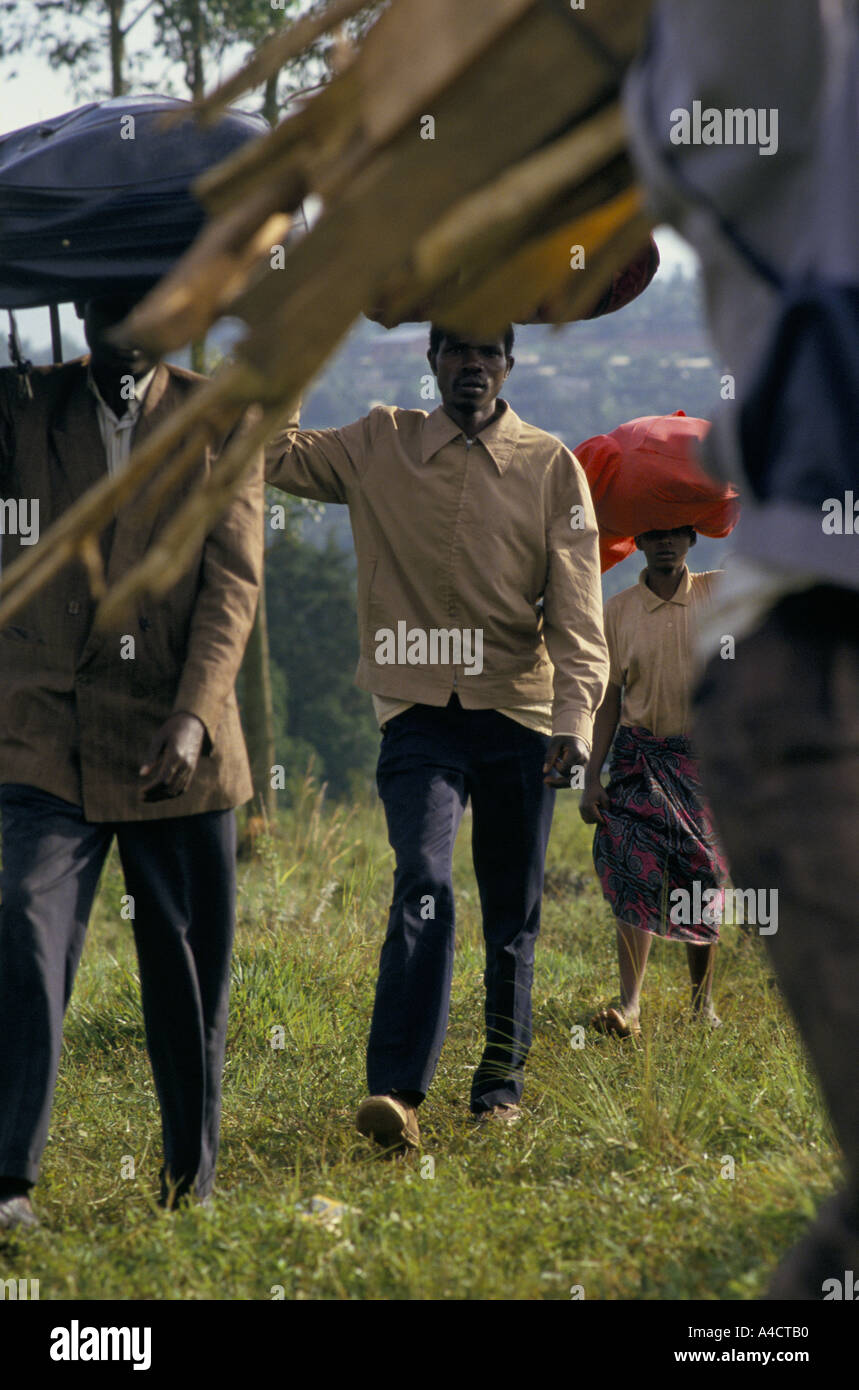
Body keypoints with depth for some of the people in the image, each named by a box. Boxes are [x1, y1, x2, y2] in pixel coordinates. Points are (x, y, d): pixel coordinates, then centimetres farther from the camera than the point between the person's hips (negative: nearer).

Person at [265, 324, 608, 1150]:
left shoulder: (550, 468, 3)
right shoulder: (379, 449, 8)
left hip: (518, 714, 1)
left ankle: (502, 1080, 26)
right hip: (418, 711, -1)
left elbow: (576, 609, -2)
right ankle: (395, 1091, -26)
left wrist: (577, 717, -14)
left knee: (512, 913, 8)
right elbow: (271, 454, 8)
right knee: (424, 885, -20)